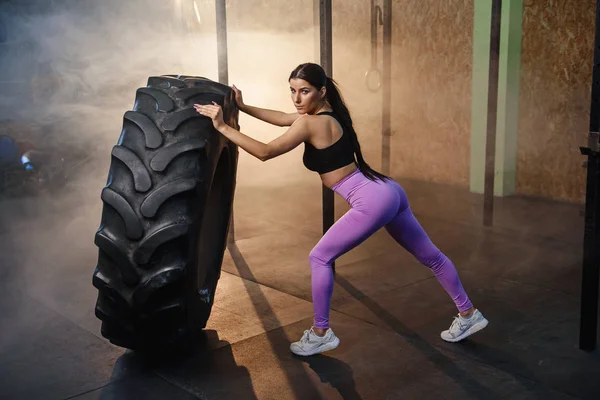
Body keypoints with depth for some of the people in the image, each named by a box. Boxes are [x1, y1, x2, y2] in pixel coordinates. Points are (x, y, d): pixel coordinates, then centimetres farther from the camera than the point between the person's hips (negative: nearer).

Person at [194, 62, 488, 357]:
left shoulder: (311, 123, -15)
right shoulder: (326, 112, 11)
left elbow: (265, 152, -14)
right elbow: (282, 119, 24)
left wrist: (222, 127, -9)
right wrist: (243, 107, 21)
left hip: (373, 201, -10)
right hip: (388, 192, 10)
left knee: (319, 258, 1)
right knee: (430, 256, 19)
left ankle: (320, 334, 11)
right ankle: (468, 315, 33)